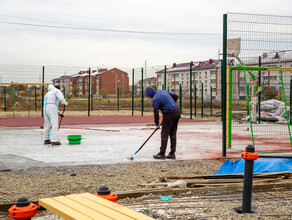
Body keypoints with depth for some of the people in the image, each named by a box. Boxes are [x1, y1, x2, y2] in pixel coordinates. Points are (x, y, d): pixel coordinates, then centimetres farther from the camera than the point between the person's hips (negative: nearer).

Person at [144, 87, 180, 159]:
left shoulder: (154, 99, -8)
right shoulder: (163, 91, 16)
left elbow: (156, 113, -8)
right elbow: (175, 96, 23)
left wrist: (156, 124, 4)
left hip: (169, 114, -8)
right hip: (177, 111, 8)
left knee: (164, 134, -1)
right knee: (173, 134, 11)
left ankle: (162, 153, 2)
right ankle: (172, 153, 13)